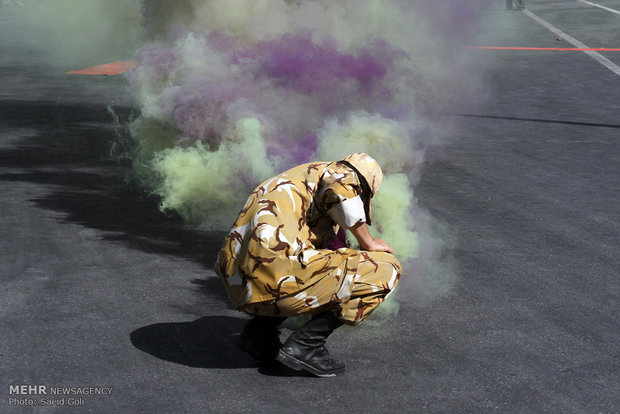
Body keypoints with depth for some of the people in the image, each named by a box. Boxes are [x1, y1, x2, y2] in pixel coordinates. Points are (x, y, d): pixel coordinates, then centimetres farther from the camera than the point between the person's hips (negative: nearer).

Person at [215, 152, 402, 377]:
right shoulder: (342, 173, 10)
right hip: (277, 272, -9)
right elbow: (340, 190, -16)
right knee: (385, 269, 4)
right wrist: (368, 243, -1)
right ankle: (305, 344, -1)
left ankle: (260, 329, 18)